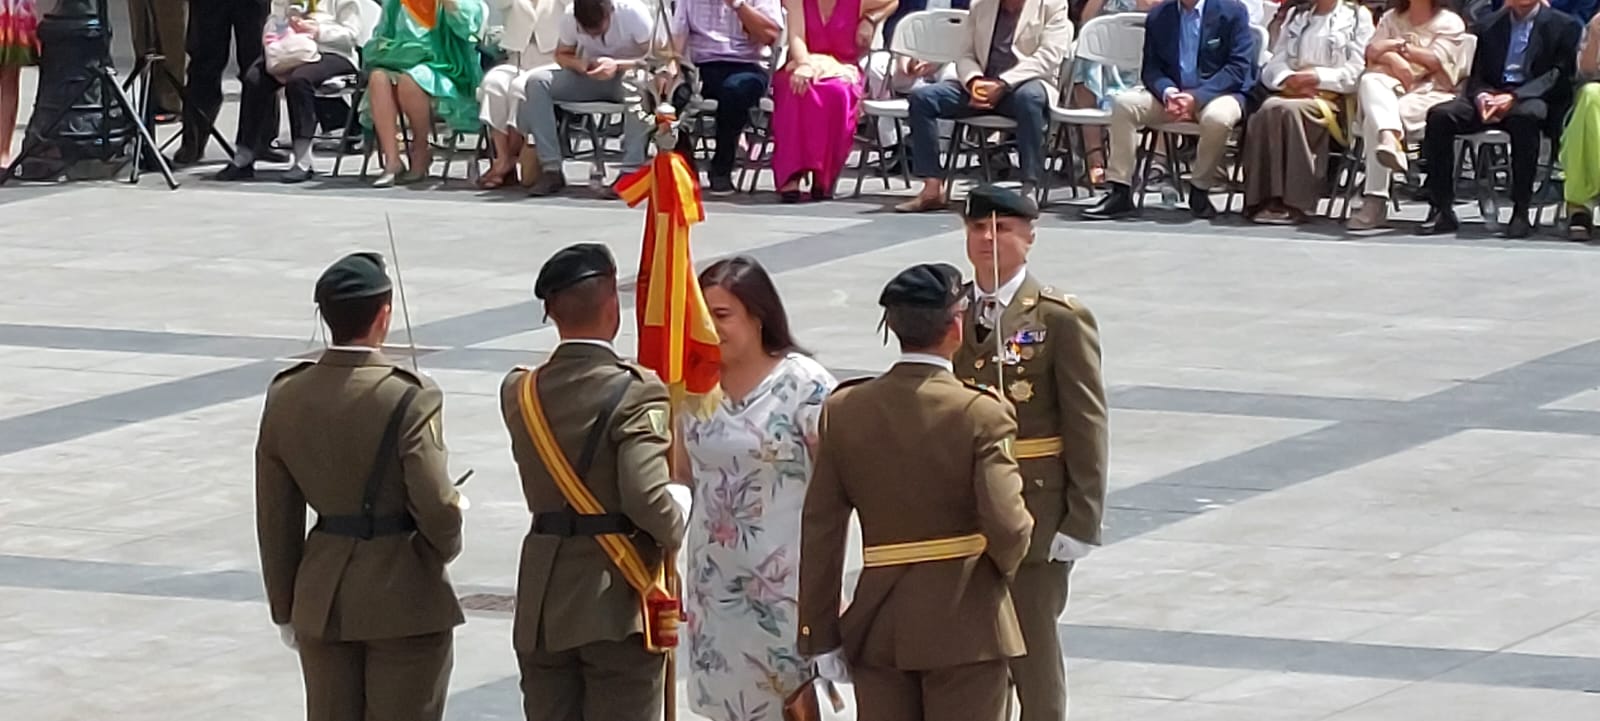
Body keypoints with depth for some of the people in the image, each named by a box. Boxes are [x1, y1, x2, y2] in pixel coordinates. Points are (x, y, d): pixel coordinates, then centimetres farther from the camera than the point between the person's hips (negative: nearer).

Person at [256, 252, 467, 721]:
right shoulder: (409, 399, -17)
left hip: (322, 600, 5)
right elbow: (435, 506, -19)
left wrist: (285, 608, 14)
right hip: (403, 597, -5)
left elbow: (276, 519, 5)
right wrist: (446, 545, 5)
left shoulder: (286, 397, -1)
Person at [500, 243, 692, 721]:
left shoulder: (520, 393, 2)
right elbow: (646, 496, -25)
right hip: (617, 605, -5)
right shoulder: (636, 394, -16)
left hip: (541, 609, 5)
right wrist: (678, 530, -5)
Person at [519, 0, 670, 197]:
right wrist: (578, 64, -21)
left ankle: (631, 171, -39)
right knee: (537, 81, -21)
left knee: (639, 84, -42)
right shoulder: (570, 19, -12)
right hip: (589, 77, 4)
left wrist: (617, 65, -36)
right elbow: (562, 54, 4)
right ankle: (551, 170, -22)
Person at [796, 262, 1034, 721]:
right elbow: (1006, 525, -21)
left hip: (877, 627, 3)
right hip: (965, 626, -3)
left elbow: (820, 532, 1)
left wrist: (820, 636, 7)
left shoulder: (844, 410, -1)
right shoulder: (982, 415, -13)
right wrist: (1003, 564, 3)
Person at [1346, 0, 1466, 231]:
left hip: (1432, 93, -3)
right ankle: (1390, 137, -61)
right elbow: (1372, 52, 6)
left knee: (1375, 116, -33)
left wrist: (1398, 46, -1)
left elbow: (1436, 61, -5)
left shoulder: (1450, 22, 11)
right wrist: (1395, 60, -13)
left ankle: (1376, 201, -37)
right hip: (1394, 90, 3)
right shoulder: (1391, 19, 23)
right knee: (1370, 80, -35)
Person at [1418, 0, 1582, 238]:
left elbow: (1558, 75, -5)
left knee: (1525, 116, -40)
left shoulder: (1563, 26, 7)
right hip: (1492, 95, 4)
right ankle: (1441, 209, -20)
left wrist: (1514, 98, -20)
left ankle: (1521, 211, -34)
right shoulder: (1491, 25, 20)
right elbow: (1477, 76, 17)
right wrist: (1481, 96, -9)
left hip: (1535, 99, -4)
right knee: (1439, 115, -23)